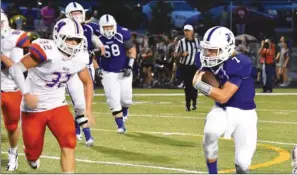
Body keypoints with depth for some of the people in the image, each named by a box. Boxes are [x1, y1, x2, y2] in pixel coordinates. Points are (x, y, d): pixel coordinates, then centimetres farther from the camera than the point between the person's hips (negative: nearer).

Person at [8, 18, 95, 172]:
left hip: (58, 106, 4)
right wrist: (26, 94, -32)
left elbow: (87, 82, 12)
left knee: (68, 144, -17)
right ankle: (32, 157, 49)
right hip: (34, 108, -4)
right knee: (34, 152, 10)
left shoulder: (80, 57, -6)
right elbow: (16, 69, -22)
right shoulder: (46, 51, -26)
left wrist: (88, 110, 5)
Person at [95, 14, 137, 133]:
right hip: (108, 73, 0)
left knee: (126, 99, 4)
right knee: (114, 100, -9)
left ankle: (124, 111, 41)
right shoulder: (98, 38, -11)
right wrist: (97, 68, -4)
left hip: (124, 71, 0)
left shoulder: (123, 34, -16)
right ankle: (121, 126, 0)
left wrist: (130, 66, -12)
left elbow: (132, 50, -5)